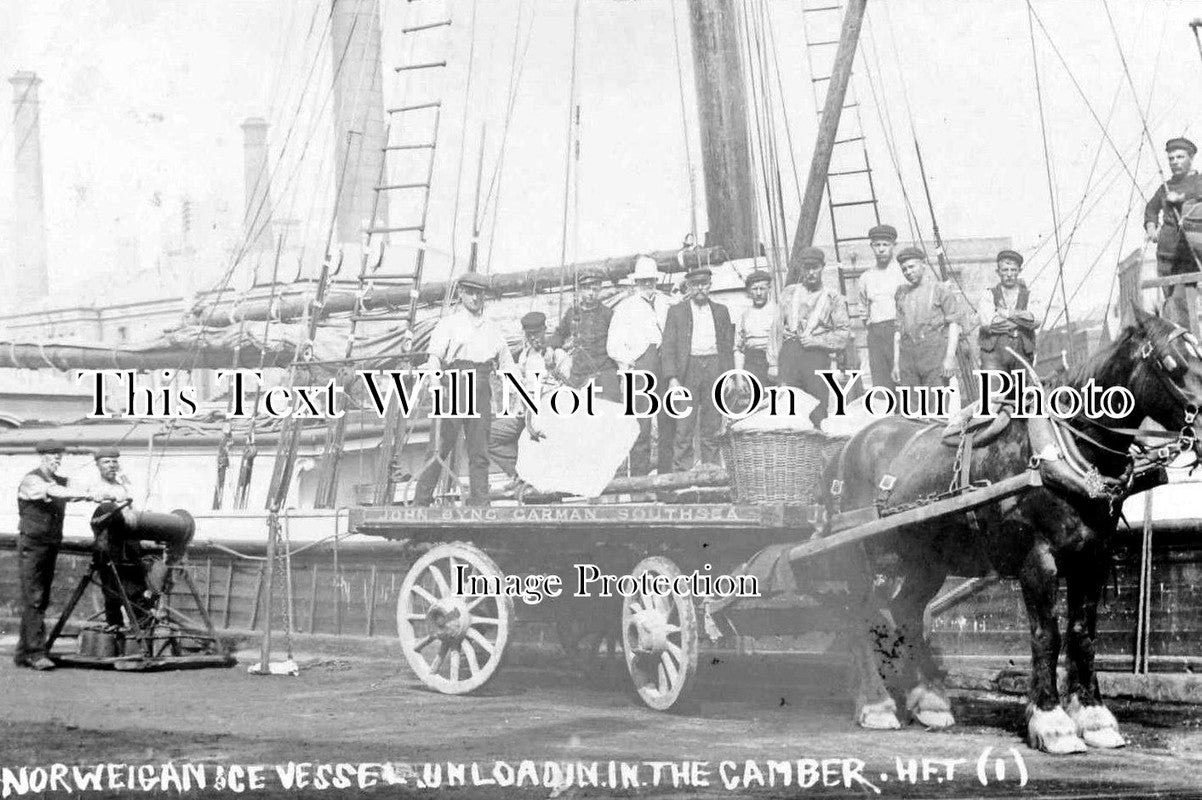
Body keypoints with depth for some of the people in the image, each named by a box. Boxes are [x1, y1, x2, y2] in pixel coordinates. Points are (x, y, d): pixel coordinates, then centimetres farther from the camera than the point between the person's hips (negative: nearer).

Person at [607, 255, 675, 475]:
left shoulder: (666, 304, 19)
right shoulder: (625, 308, 10)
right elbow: (613, 346, 5)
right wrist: (631, 362, -9)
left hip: (666, 364, 3)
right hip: (639, 365, -3)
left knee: (669, 421, 2)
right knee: (641, 424, -9)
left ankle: (666, 472, 10)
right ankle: (639, 476, -7)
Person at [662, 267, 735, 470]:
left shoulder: (721, 311, 15)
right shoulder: (676, 312, 7)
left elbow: (728, 346, 15)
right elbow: (668, 346, 3)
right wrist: (672, 377, -8)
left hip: (714, 368, 2)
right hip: (688, 369, -2)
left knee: (712, 424, 3)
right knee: (685, 425, -6)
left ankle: (711, 467, 8)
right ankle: (683, 468, -4)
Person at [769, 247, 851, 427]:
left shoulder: (833, 298, 11)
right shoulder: (789, 293, 17)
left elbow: (844, 333, 6)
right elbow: (777, 328, 14)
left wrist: (817, 340, -8)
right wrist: (773, 362, 6)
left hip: (817, 356, -2)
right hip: (789, 352, 2)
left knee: (818, 411, -9)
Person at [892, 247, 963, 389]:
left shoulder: (941, 289, 4)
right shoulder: (903, 293, 19)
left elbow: (954, 323, -3)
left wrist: (950, 356, -13)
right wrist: (896, 362, 12)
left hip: (935, 350, -5)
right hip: (908, 353, 5)